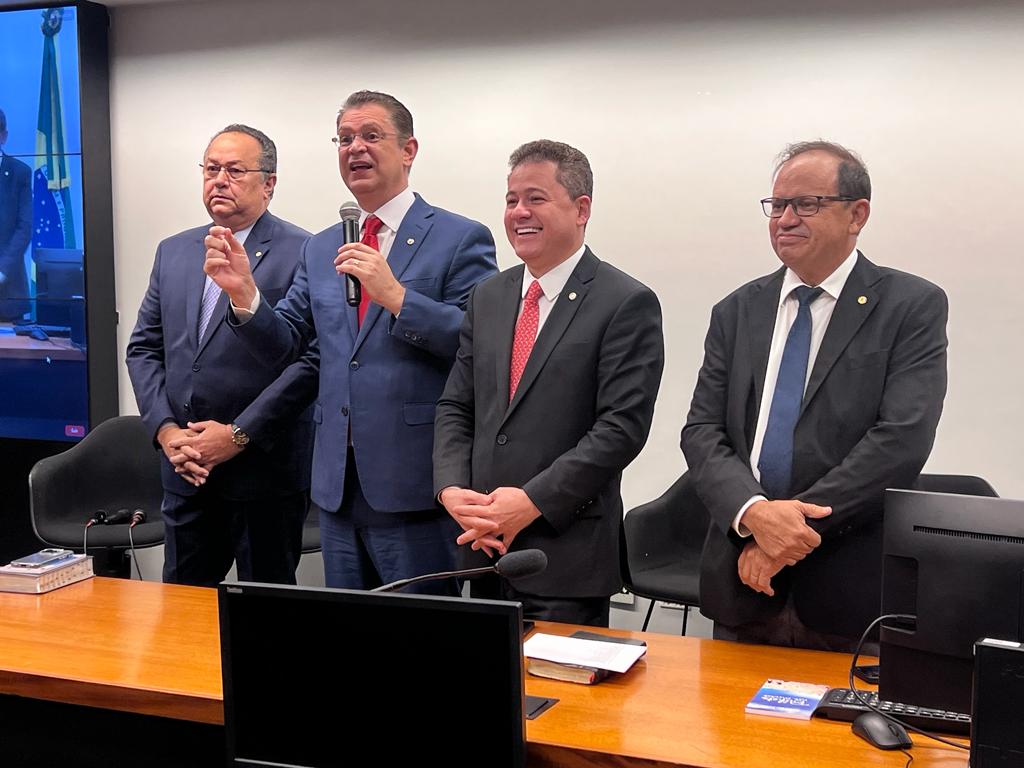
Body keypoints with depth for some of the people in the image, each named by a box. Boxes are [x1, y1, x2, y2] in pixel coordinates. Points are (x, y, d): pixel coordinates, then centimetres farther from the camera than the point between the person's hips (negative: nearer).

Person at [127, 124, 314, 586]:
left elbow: (313, 358, -14)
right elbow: (144, 348, 12)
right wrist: (165, 429, -3)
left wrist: (239, 435, -15)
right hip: (185, 470, 5)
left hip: (266, 467, -5)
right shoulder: (173, 252, 12)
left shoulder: (302, 254, -8)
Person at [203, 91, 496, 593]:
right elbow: (281, 347, 10)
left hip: (416, 484, -5)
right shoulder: (321, 249, 13)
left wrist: (396, 295, -23)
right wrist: (243, 292, -8)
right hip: (337, 482, 6)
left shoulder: (460, 239, -4)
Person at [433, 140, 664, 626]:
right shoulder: (488, 298, 12)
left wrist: (533, 501, -17)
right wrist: (452, 488, -6)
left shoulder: (627, 304, -8)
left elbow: (622, 426, -14)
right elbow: (455, 408, 12)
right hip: (484, 544, 6)